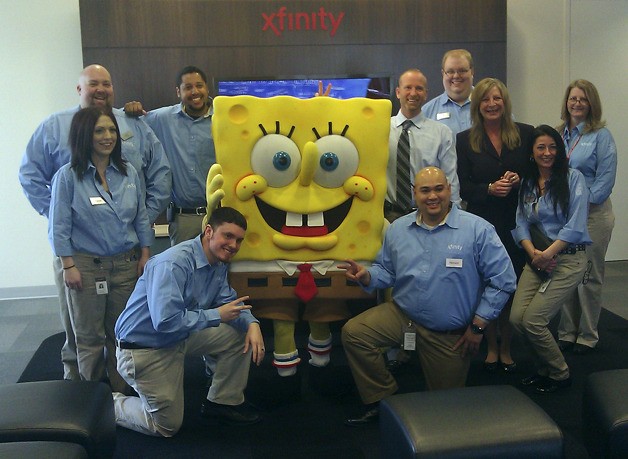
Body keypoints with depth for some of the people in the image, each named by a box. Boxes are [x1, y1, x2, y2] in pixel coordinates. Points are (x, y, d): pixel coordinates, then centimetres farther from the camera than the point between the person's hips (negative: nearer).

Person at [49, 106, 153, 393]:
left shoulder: (129, 173, 4)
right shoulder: (68, 176, -7)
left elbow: (141, 218, 10)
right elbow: (59, 227, -6)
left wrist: (144, 256, 7)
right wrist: (68, 266, -9)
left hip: (126, 264, 3)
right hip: (86, 266, -3)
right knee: (90, 337, 8)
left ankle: (121, 393, 25)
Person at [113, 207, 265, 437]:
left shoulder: (219, 263, -2)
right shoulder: (173, 264, -31)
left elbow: (228, 301, 6)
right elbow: (166, 321, -38)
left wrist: (252, 323, -15)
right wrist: (216, 315, -29)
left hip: (180, 337, 8)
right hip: (143, 347, -8)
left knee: (242, 333, 0)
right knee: (168, 426, 3)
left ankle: (224, 402, 16)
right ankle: (109, 404, 23)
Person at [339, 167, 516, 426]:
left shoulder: (478, 230, -13)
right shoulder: (397, 229, 1)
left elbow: (502, 280, -12)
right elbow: (387, 272, 9)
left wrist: (478, 325, -13)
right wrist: (366, 277, -15)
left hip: (450, 335, -2)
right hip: (402, 315, 3)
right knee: (353, 332, -17)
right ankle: (383, 400, 1)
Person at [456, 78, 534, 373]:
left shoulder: (526, 134, 3)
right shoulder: (464, 140, 2)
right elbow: (463, 187, -1)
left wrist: (519, 180, -12)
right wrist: (489, 188, -18)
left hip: (516, 223, 1)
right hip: (482, 223, 0)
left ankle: (506, 348, 22)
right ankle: (491, 348, 23)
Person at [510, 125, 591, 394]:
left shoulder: (572, 178, -4)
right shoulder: (526, 183, 11)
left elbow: (575, 225, -12)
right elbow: (521, 223, 5)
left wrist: (548, 254, -16)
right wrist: (533, 253, -11)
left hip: (569, 258, -5)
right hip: (537, 258, 5)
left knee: (532, 320, -13)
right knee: (517, 317, -8)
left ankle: (559, 374, 12)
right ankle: (544, 368, 18)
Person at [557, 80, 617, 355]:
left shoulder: (601, 136, -6)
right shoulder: (559, 135, 9)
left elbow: (605, 179, -11)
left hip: (593, 214, -5)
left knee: (589, 277, 4)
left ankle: (587, 336, 16)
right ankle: (567, 332, 20)